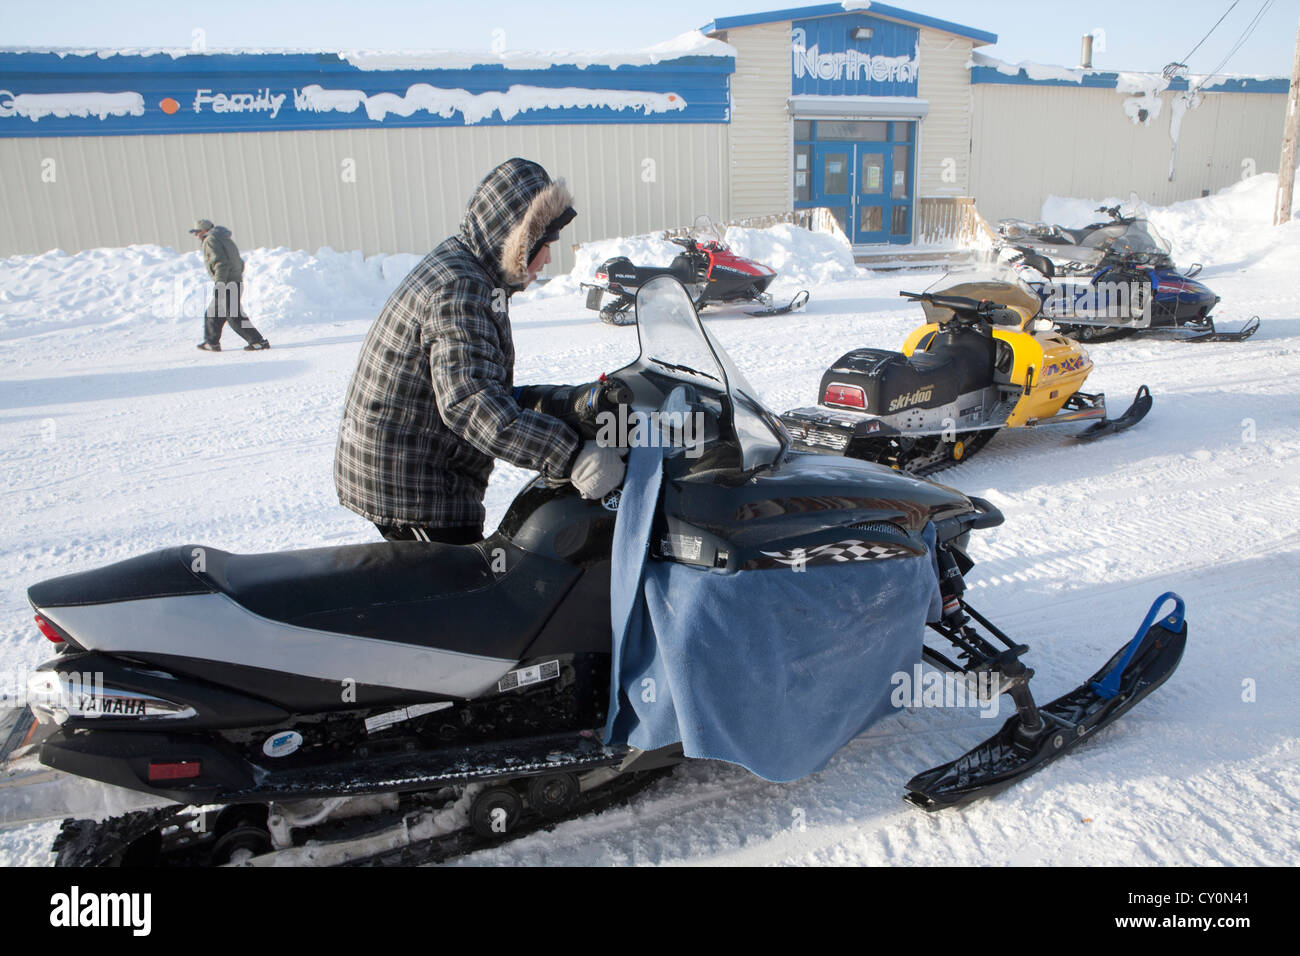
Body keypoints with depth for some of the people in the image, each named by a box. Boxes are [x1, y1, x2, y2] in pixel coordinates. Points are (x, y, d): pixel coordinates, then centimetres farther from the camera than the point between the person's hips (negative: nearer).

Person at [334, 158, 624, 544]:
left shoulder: (458, 268, 13)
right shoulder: (459, 289, -21)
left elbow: (496, 392, 14)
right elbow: (470, 401, -35)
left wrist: (574, 399, 4)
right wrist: (571, 456, -40)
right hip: (408, 483, -11)